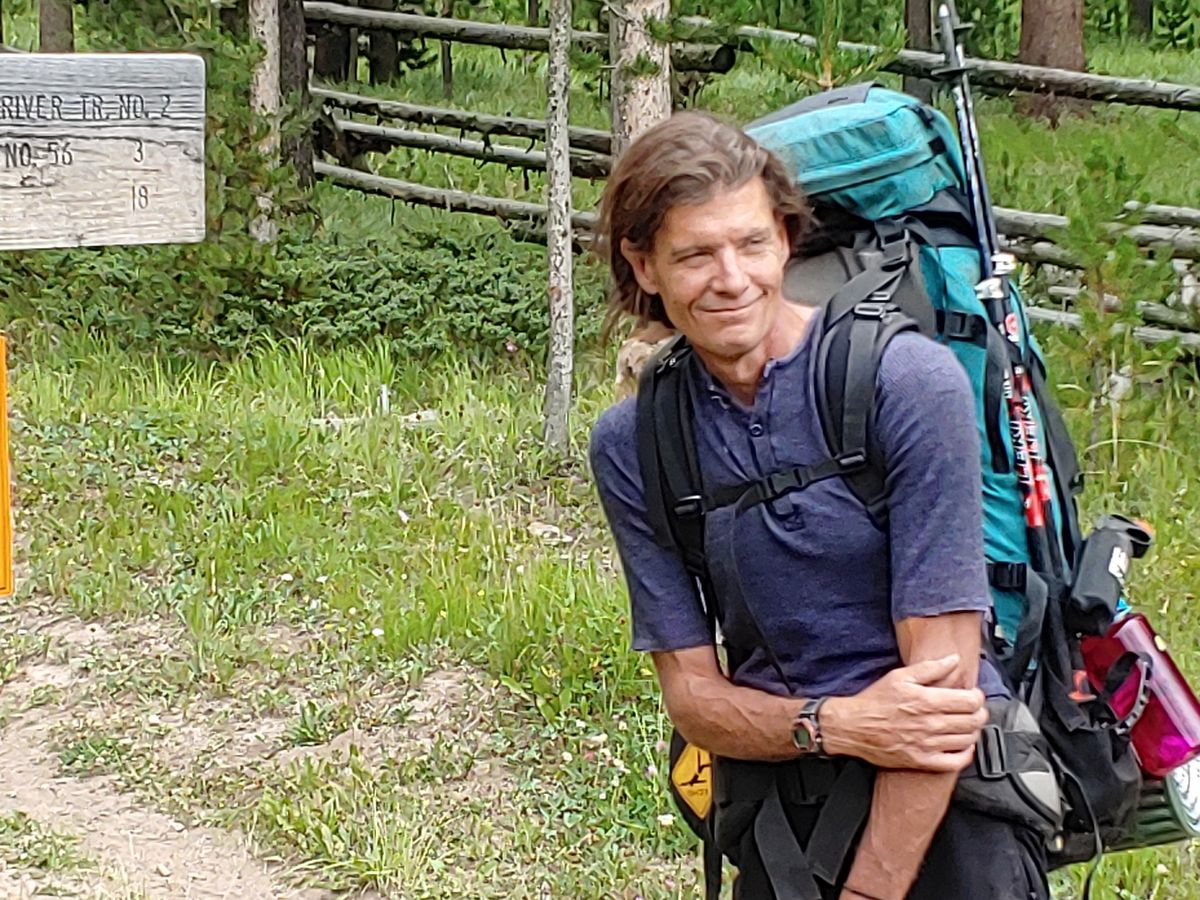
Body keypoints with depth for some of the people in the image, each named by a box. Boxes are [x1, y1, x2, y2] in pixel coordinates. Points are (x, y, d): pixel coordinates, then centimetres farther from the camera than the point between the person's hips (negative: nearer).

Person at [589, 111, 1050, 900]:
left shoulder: (909, 383, -10)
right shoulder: (630, 445, 3)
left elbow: (943, 675, -13)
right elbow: (692, 692, 4)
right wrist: (835, 725, -17)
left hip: (946, 801, -2)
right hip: (772, 800, 2)